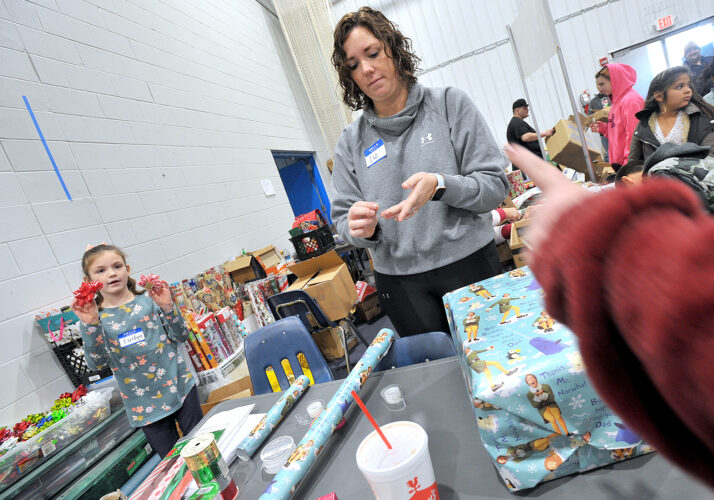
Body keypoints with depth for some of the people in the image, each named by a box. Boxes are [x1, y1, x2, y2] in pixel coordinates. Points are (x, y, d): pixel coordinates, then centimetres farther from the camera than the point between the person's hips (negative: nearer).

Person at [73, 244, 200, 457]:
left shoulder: (149, 299, -3)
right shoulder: (94, 317, -2)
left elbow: (181, 336, -4)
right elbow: (97, 364, -13)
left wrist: (167, 307, -20)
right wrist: (89, 325, -26)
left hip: (180, 386, 0)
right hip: (144, 403, 0)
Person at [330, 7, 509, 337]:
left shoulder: (450, 105, -2)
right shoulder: (351, 142, 3)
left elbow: (495, 185, -6)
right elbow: (341, 219, 4)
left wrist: (440, 185, -24)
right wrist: (361, 229, -19)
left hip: (469, 263, -1)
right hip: (399, 282, 2)